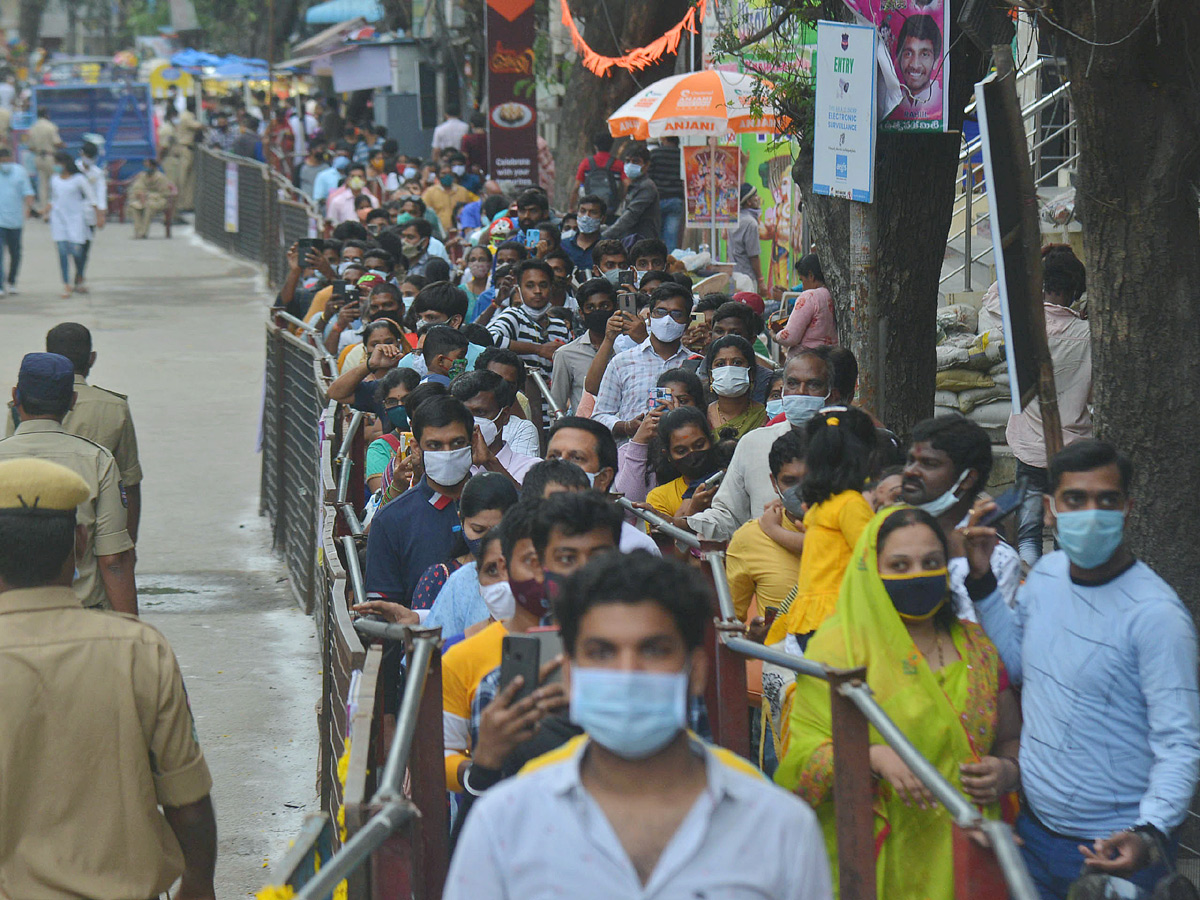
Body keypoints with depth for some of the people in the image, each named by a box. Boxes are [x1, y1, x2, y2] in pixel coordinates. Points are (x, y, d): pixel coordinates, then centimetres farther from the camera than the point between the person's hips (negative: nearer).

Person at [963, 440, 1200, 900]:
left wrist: (1151, 835, -37)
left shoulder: (1155, 614, -21)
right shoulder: (1046, 574, 2)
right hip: (1034, 831, 7)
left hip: (1115, 852, -7)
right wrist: (982, 578, 8)